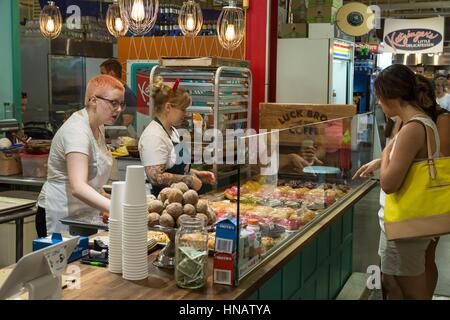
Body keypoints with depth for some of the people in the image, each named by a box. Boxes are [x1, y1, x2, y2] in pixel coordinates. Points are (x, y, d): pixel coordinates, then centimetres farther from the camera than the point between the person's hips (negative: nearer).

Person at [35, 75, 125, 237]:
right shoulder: (76, 130, -22)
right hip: (60, 219, -9)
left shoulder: (97, 127, 8)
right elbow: (78, 187, -36)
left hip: (82, 214, 9)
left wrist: (108, 199, 10)